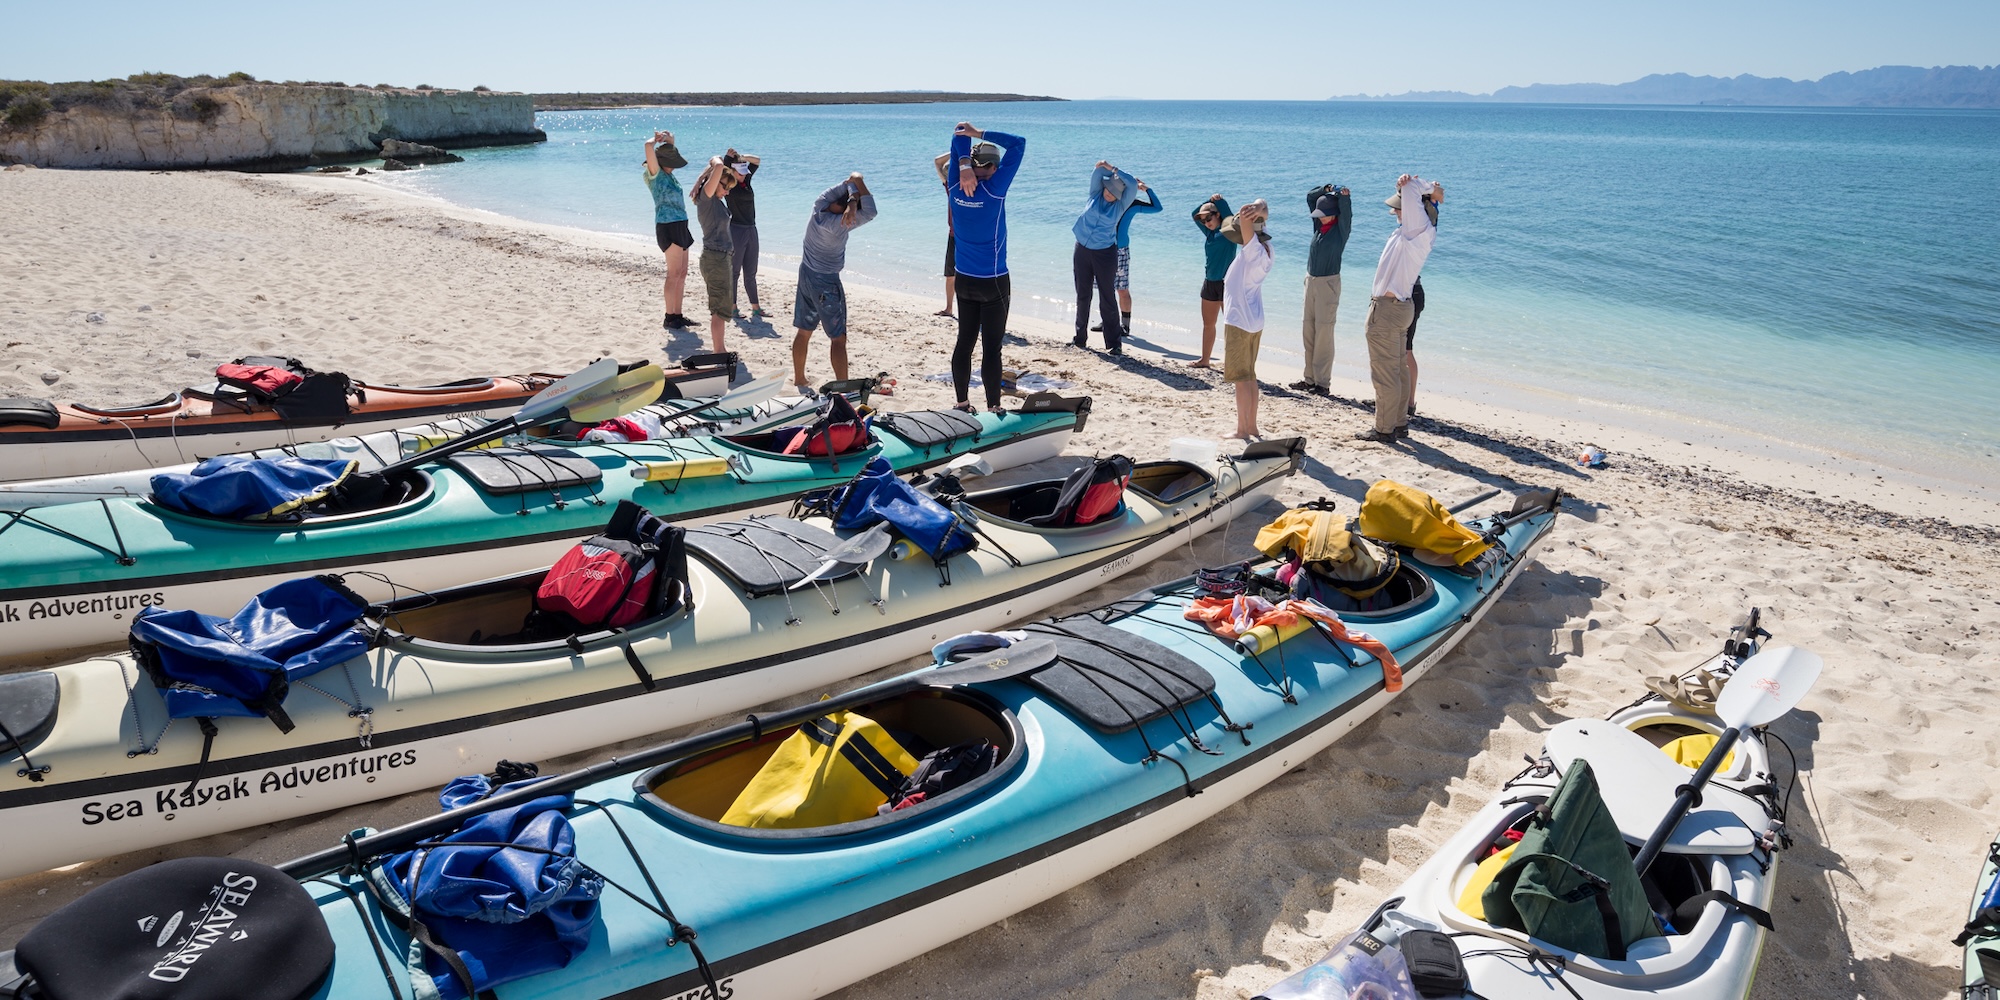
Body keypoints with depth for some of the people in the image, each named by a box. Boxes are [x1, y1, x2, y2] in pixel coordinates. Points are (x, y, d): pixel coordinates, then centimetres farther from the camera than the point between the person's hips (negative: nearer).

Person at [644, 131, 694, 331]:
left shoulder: (667, 173, 15)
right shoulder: (655, 173, -6)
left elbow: (670, 138, 28)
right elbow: (648, 146, -23)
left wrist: (666, 138, 7)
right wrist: (655, 139, -3)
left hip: (680, 226, 9)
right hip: (668, 227, -9)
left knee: (682, 273, 9)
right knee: (674, 273, -9)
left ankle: (677, 315, 15)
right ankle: (669, 317, -6)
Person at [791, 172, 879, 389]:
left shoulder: (818, 206, -6)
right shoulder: (838, 224, -25)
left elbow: (849, 183, -2)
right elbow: (870, 212, -24)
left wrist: (852, 201, -23)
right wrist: (858, 182, -19)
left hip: (805, 275, 8)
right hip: (826, 282, -8)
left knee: (804, 331, 17)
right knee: (838, 338, -5)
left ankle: (799, 378, 27)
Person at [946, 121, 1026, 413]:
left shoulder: (956, 188, -4)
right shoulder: (995, 190, -16)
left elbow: (958, 137, 5)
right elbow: (1019, 143, -9)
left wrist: (964, 165, -13)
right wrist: (979, 134, -8)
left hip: (964, 279, 6)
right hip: (993, 282, -6)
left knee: (964, 342, 12)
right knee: (991, 347, -1)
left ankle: (962, 404, 20)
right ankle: (993, 409, 3)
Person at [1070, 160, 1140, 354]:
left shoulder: (1121, 204, -4)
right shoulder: (1096, 193, 3)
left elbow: (1133, 185, -17)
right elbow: (1097, 173, -9)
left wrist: (1112, 169, -14)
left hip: (1105, 254, -3)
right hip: (1082, 250, 4)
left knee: (1107, 298, -4)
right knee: (1082, 296, 11)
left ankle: (1114, 343, -2)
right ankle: (1080, 337, 22)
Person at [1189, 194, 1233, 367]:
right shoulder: (1210, 233, 12)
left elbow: (1228, 214, -19)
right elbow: (1195, 214, 17)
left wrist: (1218, 200, -6)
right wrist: (1209, 201, 6)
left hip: (1226, 282, -7)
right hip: (1209, 282, 7)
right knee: (1208, 324, 12)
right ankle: (1205, 360, 21)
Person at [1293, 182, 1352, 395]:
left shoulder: (1342, 227, -5)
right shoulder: (1319, 223, 9)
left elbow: (1346, 210, -22)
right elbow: (1310, 197, 13)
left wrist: (1343, 195, -36)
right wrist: (1326, 189, 0)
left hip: (1328, 282, -6)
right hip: (1310, 280, 6)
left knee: (1323, 332, -8)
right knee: (1308, 332, 7)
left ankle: (1322, 382, -6)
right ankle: (1310, 378, 13)